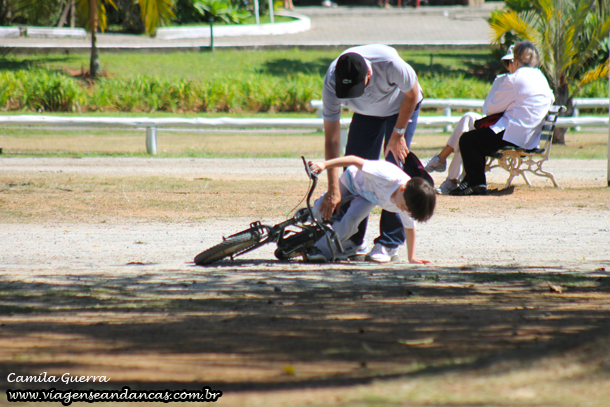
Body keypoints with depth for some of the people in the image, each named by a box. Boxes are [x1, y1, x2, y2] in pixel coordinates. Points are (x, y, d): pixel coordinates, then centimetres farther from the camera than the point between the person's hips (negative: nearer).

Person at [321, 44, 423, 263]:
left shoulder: (389, 64, -42)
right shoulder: (331, 84, -33)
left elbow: (411, 94, -18)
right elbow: (331, 140, -29)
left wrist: (398, 134, -15)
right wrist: (333, 189, -32)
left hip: (401, 108, -3)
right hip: (366, 113, 3)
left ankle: (389, 243, -9)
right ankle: (354, 242, 3)